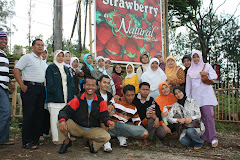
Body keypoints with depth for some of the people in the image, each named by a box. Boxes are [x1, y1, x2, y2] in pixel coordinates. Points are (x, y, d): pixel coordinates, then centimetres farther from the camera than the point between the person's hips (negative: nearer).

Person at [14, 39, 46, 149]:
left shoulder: (43, 61, 20)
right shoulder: (27, 57, -2)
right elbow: (16, 70, -8)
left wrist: (44, 87, 14)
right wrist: (22, 86, -14)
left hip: (41, 89, 7)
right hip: (30, 88, -7)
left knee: (38, 115, 8)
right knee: (28, 115, -6)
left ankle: (35, 139, 17)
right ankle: (26, 142, 1)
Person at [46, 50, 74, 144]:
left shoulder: (66, 69, 19)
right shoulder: (51, 68, 0)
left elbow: (71, 83, 17)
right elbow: (50, 84, -8)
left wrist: (70, 93, 3)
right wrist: (56, 93, -13)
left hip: (66, 98, 6)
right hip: (55, 98, -5)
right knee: (55, 118, -3)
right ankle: (56, 138, 5)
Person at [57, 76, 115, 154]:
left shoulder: (101, 101, -3)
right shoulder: (77, 100, -5)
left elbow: (104, 116, -5)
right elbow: (65, 111, -11)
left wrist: (109, 122, -30)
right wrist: (62, 120, -34)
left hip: (93, 130, 0)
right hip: (76, 128, 0)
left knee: (106, 137, -27)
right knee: (61, 122, -23)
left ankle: (92, 142, 8)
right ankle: (66, 142, 6)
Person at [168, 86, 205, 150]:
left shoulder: (192, 101, -2)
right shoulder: (175, 105, 3)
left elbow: (198, 115, -4)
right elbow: (169, 118, -4)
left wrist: (191, 118, -24)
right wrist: (178, 120, -22)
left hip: (197, 126, -2)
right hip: (186, 128, 2)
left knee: (190, 131, -35)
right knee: (183, 141, -27)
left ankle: (199, 143, -4)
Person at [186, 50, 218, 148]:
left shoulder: (207, 66, 11)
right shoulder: (190, 70, 18)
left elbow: (215, 76, 4)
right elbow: (188, 85, 18)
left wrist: (207, 73, -16)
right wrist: (188, 98, 13)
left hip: (206, 94, -3)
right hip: (195, 95, 3)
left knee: (208, 115, -13)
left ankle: (213, 138, -9)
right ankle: (204, 137, 7)